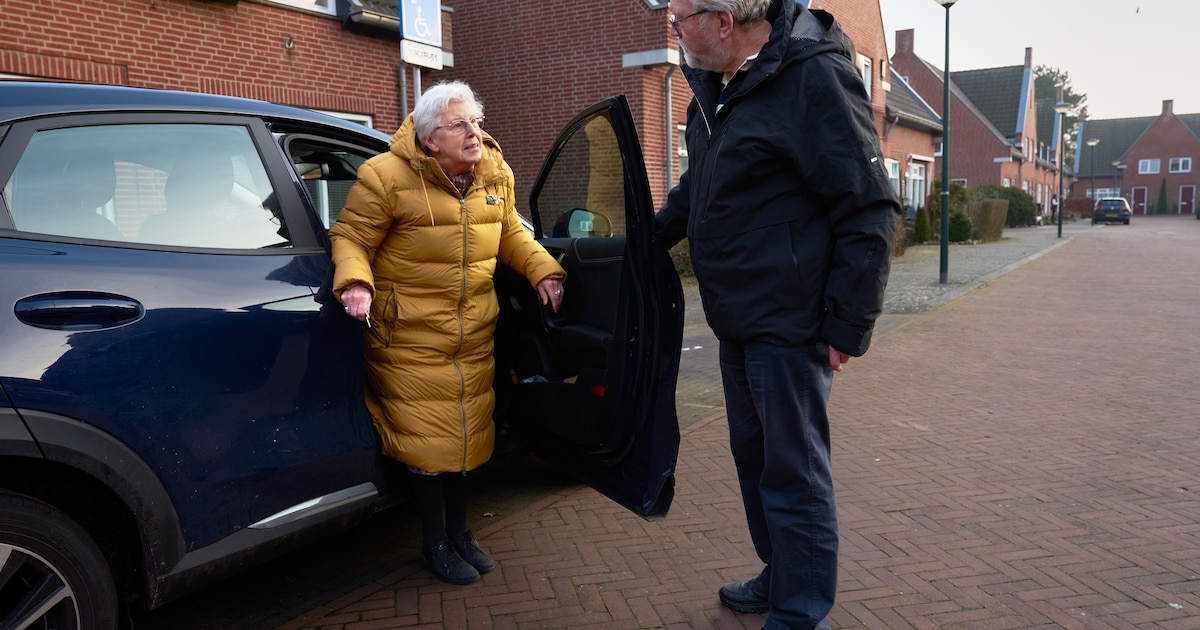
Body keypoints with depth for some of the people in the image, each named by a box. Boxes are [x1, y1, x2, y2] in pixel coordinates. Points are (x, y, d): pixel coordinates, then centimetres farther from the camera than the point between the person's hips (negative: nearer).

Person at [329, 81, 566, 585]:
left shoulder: (496, 174, 2)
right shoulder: (386, 176, -15)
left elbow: (510, 234, 15)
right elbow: (350, 239, -10)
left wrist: (542, 270, 0)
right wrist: (354, 282, -29)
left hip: (473, 334, 6)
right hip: (410, 335, -5)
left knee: (468, 430, 14)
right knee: (426, 436, 0)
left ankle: (459, 530, 33)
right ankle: (434, 543, 21)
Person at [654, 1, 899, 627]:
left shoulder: (815, 78, -16)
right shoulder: (716, 87, 12)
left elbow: (868, 211, -18)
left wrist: (846, 327, -18)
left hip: (788, 326, -9)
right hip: (738, 320, 9)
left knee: (793, 472, 2)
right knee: (754, 455, 19)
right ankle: (779, 576, 38)